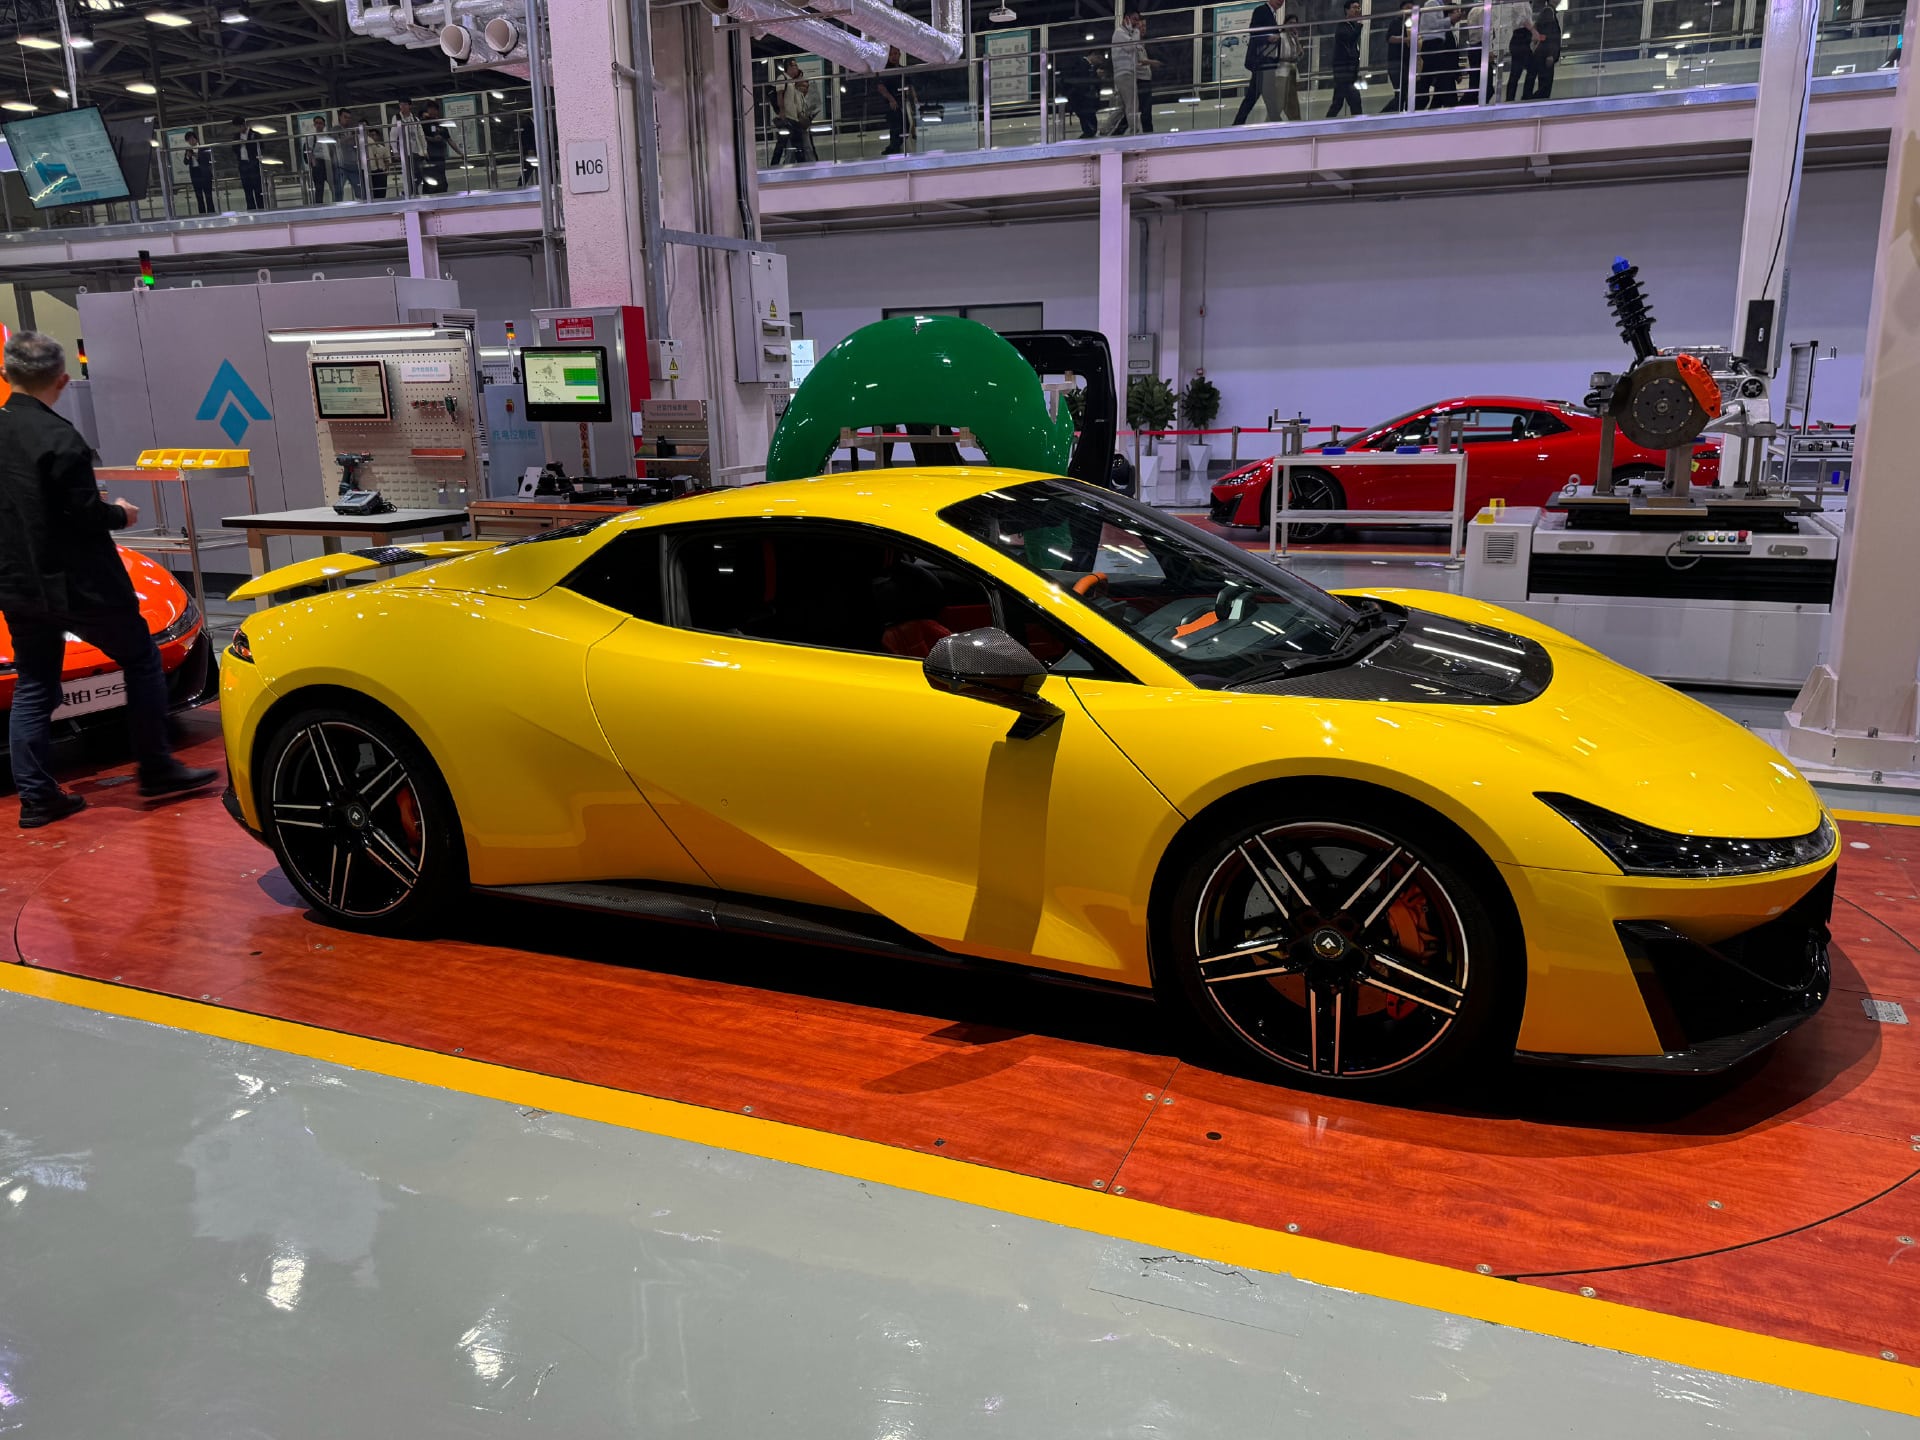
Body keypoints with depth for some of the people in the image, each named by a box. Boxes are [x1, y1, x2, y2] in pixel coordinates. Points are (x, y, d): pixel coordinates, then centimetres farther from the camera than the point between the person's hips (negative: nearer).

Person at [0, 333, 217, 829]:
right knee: (142, 661, 10)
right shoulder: (58, 438, -18)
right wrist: (120, 514, 1)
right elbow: (85, 514, -19)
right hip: (77, 584, -7)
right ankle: (156, 768, 13)